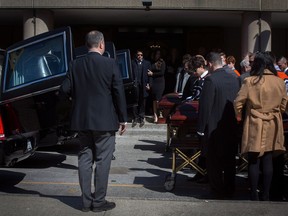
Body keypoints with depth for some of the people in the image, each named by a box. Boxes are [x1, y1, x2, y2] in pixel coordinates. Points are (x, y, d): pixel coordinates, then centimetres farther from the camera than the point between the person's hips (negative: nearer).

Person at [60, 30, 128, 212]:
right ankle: (99, 201, 8)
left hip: (81, 120, 4)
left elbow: (65, 89, 0)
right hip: (104, 120, -4)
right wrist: (123, 119, -1)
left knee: (85, 159, 10)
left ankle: (86, 201, 16)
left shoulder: (76, 64, 2)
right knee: (102, 160, 3)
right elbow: (119, 93, -9)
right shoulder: (110, 64, -8)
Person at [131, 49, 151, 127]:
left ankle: (141, 118, 15)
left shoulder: (147, 63, 8)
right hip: (135, 85, -1)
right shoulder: (132, 63, 3)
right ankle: (135, 118, 9)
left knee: (142, 102, 7)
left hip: (143, 86, 1)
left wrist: (148, 84, -2)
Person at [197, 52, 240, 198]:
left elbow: (205, 106, -17)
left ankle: (217, 191, 13)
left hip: (215, 128, -6)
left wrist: (201, 128, -10)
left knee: (214, 161, 6)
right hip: (232, 127, 6)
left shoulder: (211, 80, -16)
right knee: (230, 160, 15)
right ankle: (229, 190, 25)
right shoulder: (234, 79, 3)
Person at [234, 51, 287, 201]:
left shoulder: (250, 81, -11)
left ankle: (254, 196, 8)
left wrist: (239, 116, 9)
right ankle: (266, 195, 17)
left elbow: (238, 102, -9)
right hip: (273, 127, 4)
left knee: (254, 161, 3)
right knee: (268, 160, 10)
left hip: (255, 126, -3)